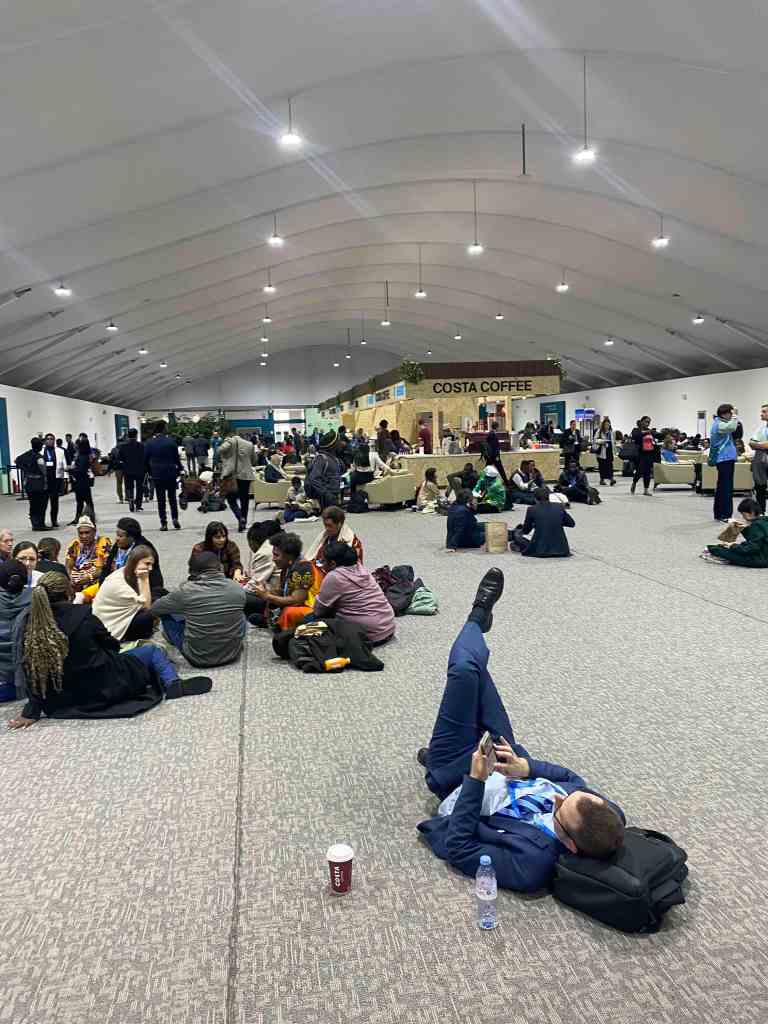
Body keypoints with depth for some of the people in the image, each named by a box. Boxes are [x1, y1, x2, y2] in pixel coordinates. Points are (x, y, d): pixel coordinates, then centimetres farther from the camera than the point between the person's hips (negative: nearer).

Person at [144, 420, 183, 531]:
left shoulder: (149, 443, -2)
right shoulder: (171, 441, -7)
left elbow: (146, 460, 2)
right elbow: (177, 458, -4)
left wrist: (150, 472, 14)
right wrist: (179, 469, 10)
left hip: (157, 475, 1)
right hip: (171, 473, -1)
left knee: (161, 499, 5)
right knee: (172, 497, 12)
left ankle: (163, 523, 4)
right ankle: (175, 519, 3)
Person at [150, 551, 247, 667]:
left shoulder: (186, 591, -16)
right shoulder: (238, 589, -9)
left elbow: (154, 609, 1)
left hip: (198, 658, -2)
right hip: (232, 655, 3)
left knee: (166, 614, 18)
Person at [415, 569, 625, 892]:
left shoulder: (531, 864, -41)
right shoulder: (610, 814, -25)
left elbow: (458, 849, -29)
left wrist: (476, 781, -34)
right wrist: (526, 767, -20)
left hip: (456, 785, -5)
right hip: (503, 769, 5)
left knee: (465, 668, -9)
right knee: (473, 670, 8)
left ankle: (478, 618, 25)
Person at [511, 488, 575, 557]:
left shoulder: (531, 509, -3)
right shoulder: (559, 506, 3)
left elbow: (526, 531, 8)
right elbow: (571, 523, 13)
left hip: (539, 551, -1)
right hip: (562, 550, 1)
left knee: (516, 534, 20)